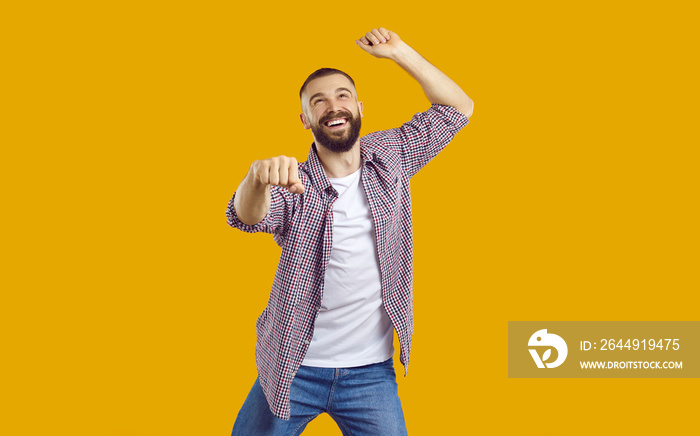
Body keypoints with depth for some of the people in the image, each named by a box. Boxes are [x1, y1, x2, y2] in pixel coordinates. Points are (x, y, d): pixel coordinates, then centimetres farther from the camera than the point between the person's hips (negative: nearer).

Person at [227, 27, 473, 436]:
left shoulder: (389, 157, -1)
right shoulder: (293, 185, -11)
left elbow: (458, 107, 3)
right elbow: (246, 217, -31)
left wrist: (399, 52, -6)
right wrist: (258, 177, -54)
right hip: (294, 369, -1)